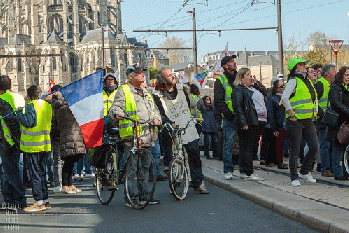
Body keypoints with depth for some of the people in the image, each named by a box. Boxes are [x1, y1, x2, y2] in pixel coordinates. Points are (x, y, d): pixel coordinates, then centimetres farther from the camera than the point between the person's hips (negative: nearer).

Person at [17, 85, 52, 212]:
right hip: (45, 144, 8)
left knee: (34, 173, -4)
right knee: (42, 172, 14)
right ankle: (45, 200, 16)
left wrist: (19, 113, -6)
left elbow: (28, 122, -20)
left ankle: (39, 202, -4)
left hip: (33, 145, -8)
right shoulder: (47, 105, 12)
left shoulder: (31, 106, -12)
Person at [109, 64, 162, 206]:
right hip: (131, 137, -7)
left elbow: (154, 109, 26)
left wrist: (157, 118, 4)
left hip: (147, 138, 7)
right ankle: (130, 197, -3)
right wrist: (118, 113, -27)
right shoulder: (123, 91, 4)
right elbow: (115, 107, -5)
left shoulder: (145, 93, 25)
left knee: (145, 168, 10)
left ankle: (144, 195, 18)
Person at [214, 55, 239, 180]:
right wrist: (228, 113, -15)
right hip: (229, 118, -4)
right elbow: (218, 101, -5)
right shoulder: (220, 81, 1)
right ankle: (228, 171, 3)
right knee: (228, 144, -3)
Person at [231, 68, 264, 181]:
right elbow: (237, 106, -17)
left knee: (249, 148, 11)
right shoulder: (238, 90, -8)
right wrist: (243, 123, -23)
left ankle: (244, 172, 17)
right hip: (246, 125, -10)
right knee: (246, 148, -8)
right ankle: (248, 173, -7)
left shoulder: (250, 89, 22)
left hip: (253, 123, 10)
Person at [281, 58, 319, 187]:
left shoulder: (308, 82, 16)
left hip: (308, 120, 7)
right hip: (295, 121, -7)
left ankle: (304, 171, 21)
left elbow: (315, 98, 30)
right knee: (295, 150, -2)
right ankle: (294, 177, 8)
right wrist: (291, 114, -16)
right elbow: (284, 98, -18)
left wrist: (314, 112, 18)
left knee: (315, 148, 2)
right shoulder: (293, 81, -7)